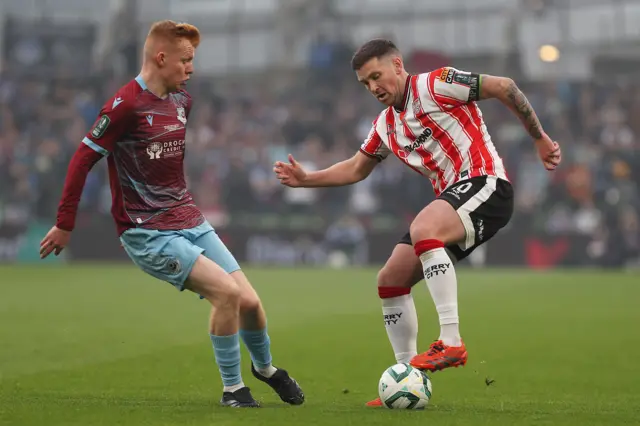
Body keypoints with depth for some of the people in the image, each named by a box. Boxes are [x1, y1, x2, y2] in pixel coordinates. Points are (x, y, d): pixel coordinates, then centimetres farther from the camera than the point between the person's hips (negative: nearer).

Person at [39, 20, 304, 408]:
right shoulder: (127, 105, -16)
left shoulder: (182, 101, 8)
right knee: (227, 292, -21)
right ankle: (233, 388, -4)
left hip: (191, 223, 7)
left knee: (249, 301, 0)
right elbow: (84, 158, -12)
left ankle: (265, 367, 30)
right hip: (148, 234, -7)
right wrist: (65, 224, -9)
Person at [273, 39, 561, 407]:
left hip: (485, 184, -9)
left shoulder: (435, 85, -7)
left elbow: (504, 87, -7)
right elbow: (355, 170, 29)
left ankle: (452, 342, -39)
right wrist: (306, 179, 16)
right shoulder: (386, 126, 17)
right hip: (451, 199, 9)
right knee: (390, 281, 3)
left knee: (423, 231, -37)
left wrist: (539, 139, -6)